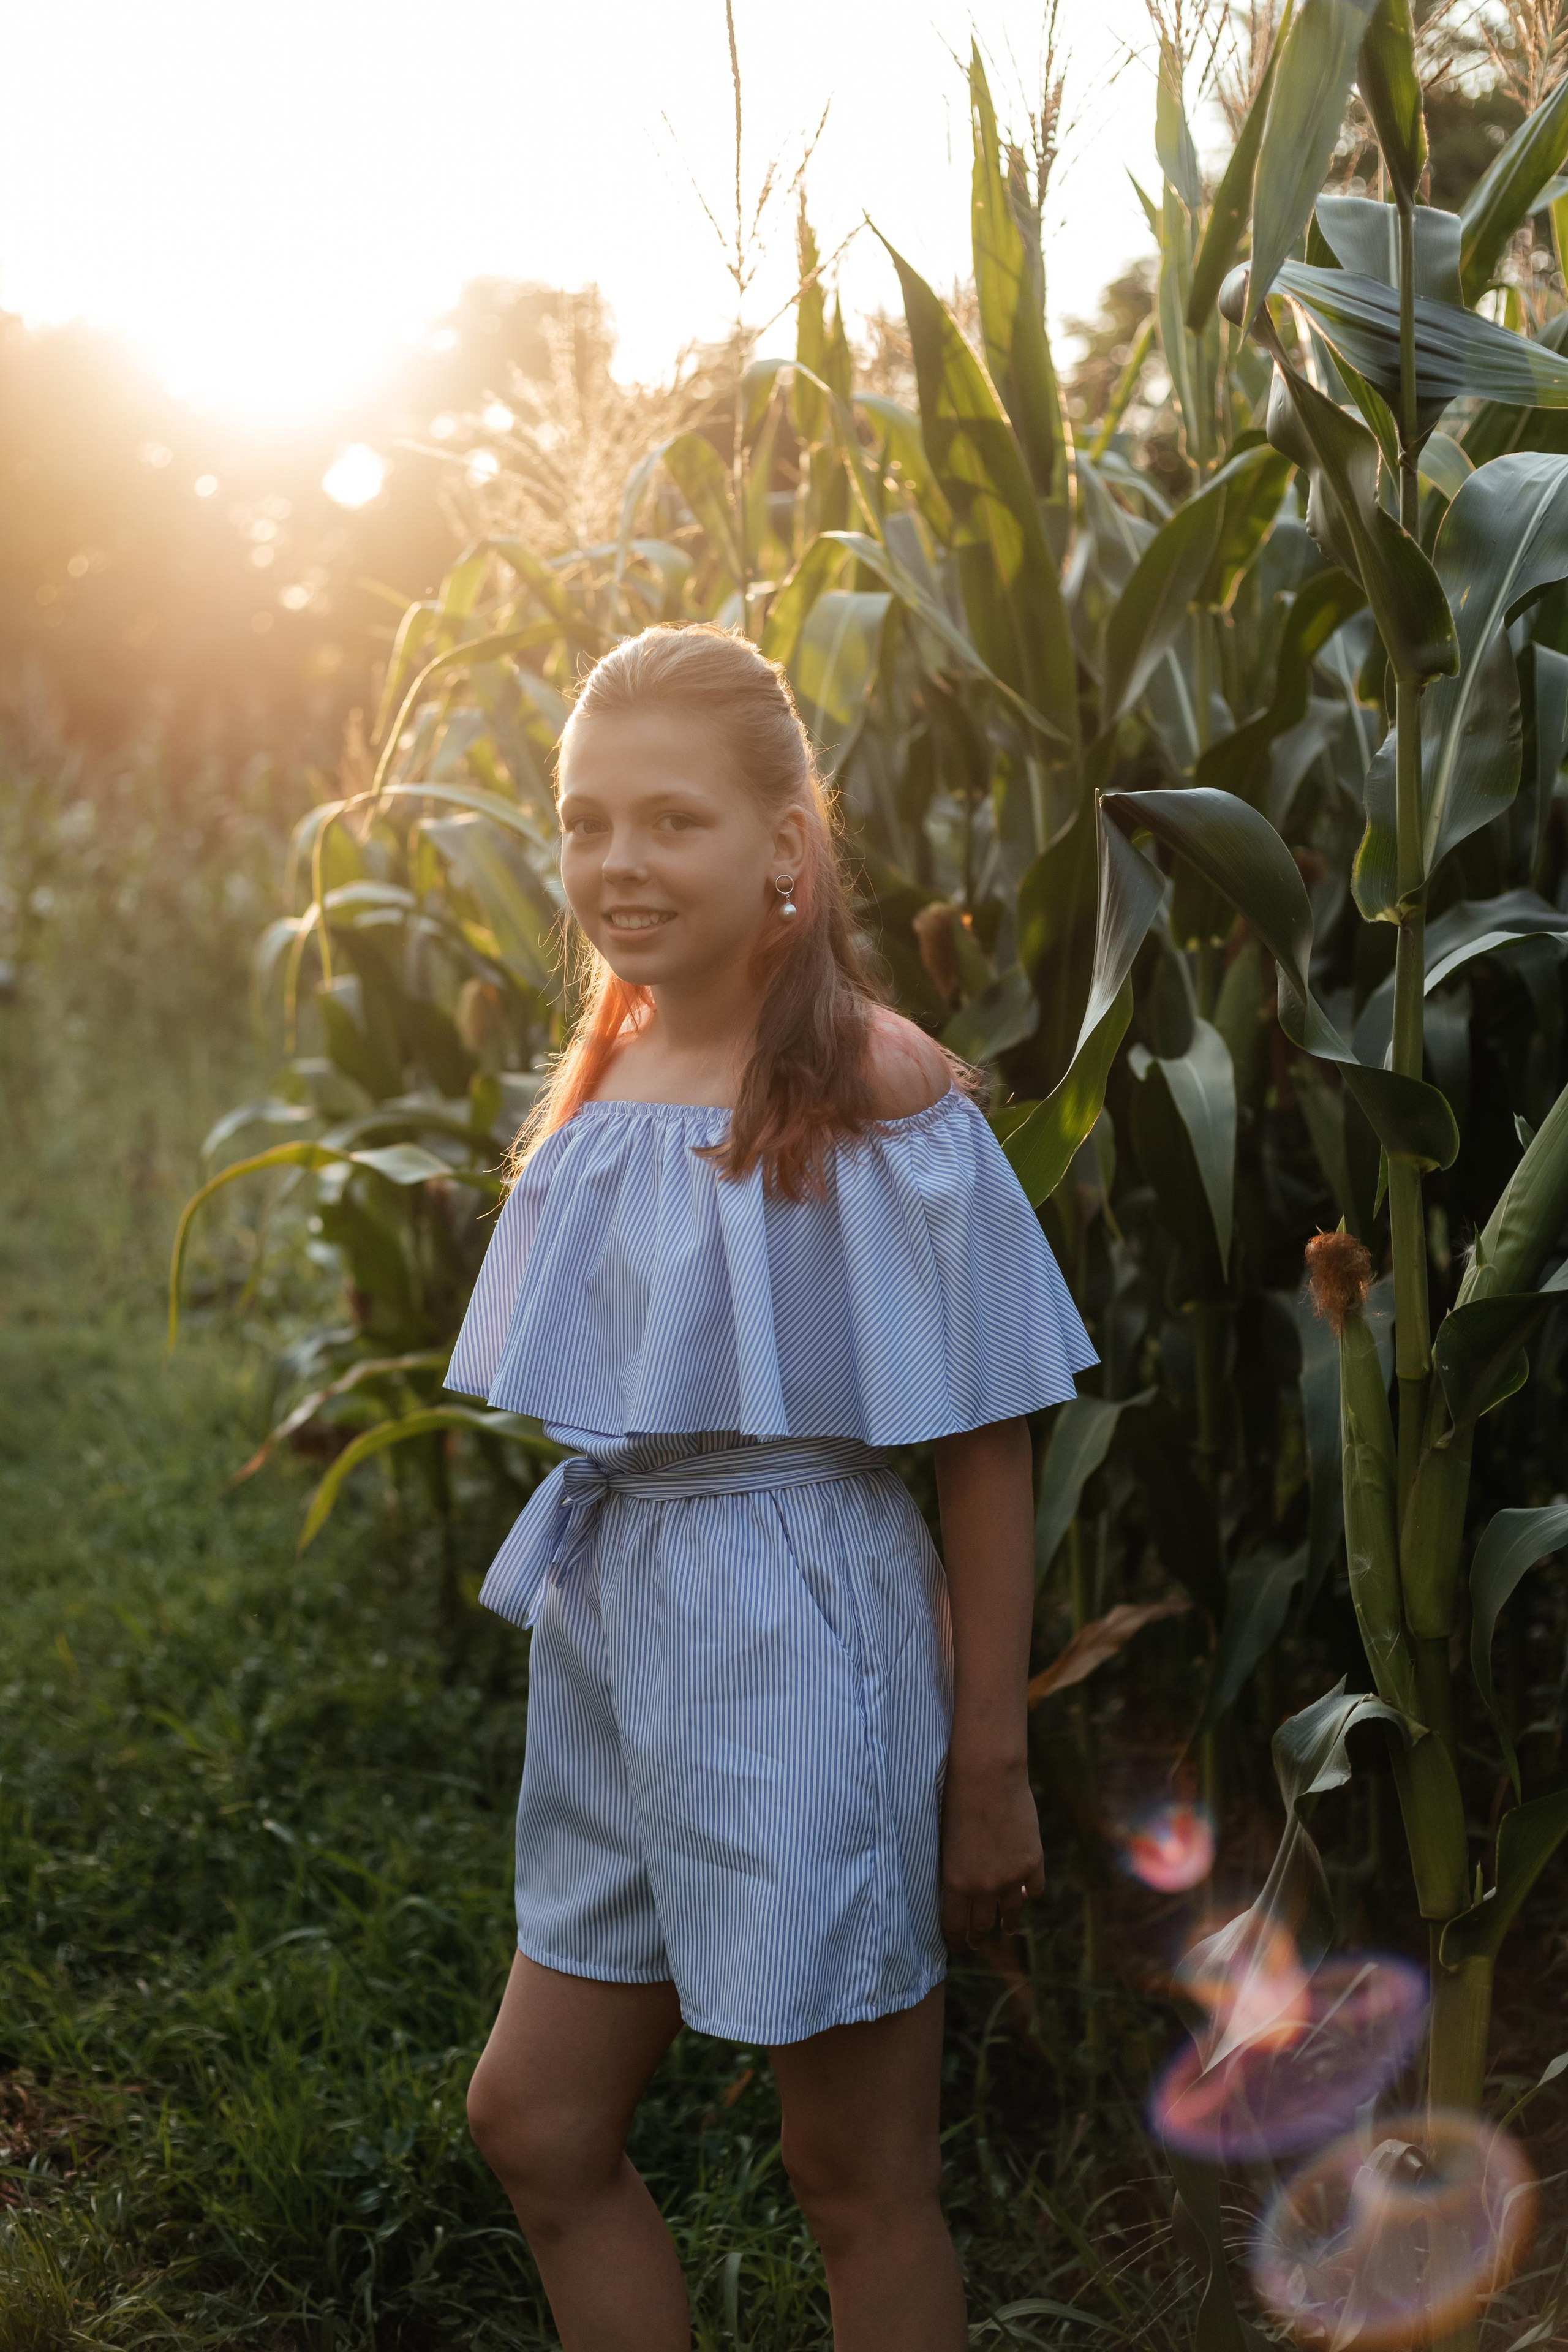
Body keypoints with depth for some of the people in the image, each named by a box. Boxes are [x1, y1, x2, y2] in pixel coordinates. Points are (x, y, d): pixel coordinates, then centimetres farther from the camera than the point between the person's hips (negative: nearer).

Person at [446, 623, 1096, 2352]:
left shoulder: (876, 1092, -15)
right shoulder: (606, 1071, 6)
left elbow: (985, 1454, -14)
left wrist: (991, 1767, -12)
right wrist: (597, 1608, 17)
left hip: (800, 1637, -7)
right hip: (610, 1626, 7)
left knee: (860, 2181, 10)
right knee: (533, 2123, 16)